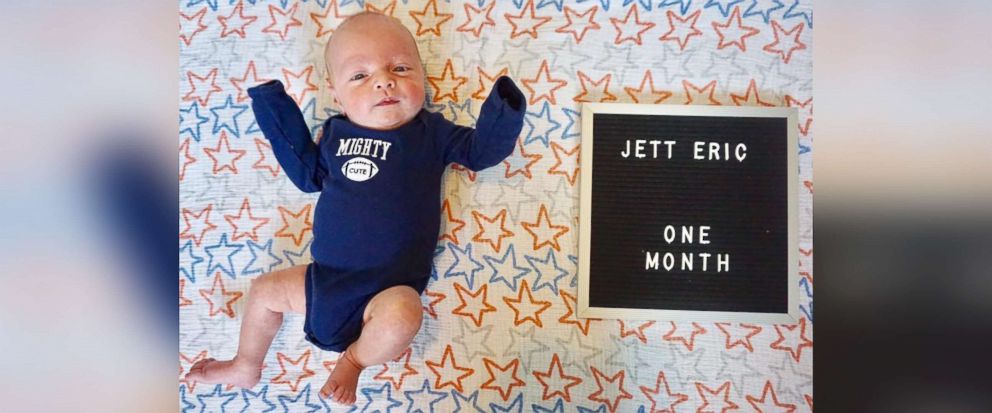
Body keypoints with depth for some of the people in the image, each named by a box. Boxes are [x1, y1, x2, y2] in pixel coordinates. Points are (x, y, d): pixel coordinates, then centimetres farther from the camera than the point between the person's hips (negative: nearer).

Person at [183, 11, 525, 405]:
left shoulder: (431, 132, -3)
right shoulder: (337, 132, 6)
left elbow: (482, 149, -1)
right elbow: (308, 174, 19)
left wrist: (504, 107, -18)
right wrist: (273, 109, 16)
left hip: (391, 288, -4)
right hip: (325, 274, 5)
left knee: (403, 314, -33)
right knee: (264, 290, 13)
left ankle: (354, 359, 0)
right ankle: (245, 367, 39)